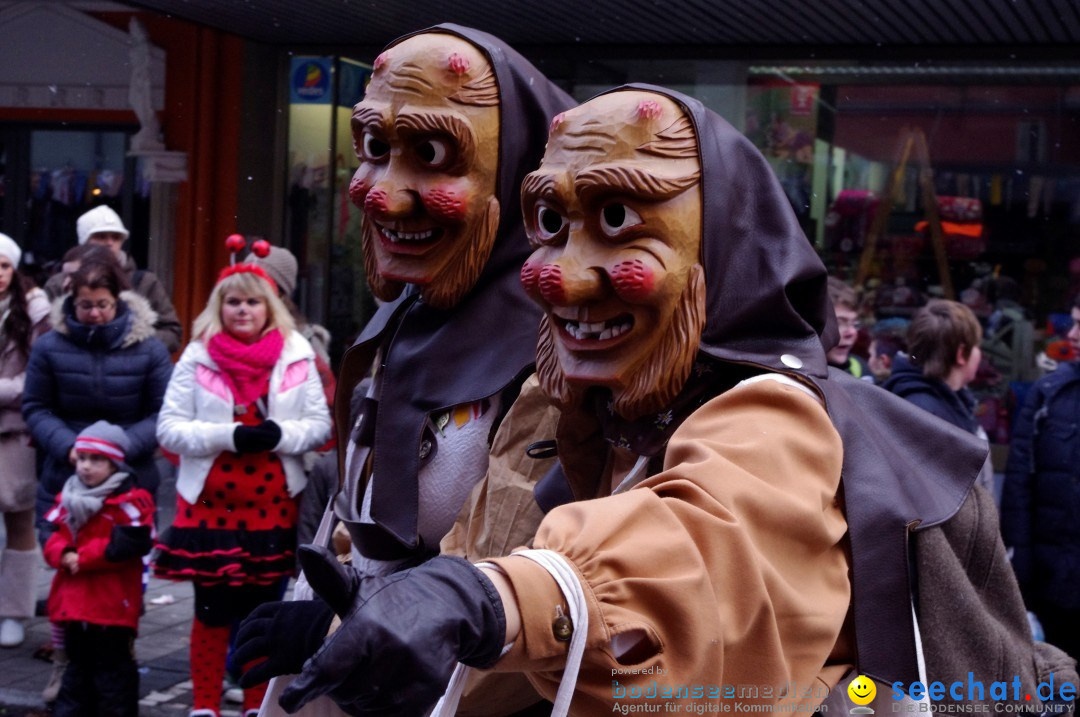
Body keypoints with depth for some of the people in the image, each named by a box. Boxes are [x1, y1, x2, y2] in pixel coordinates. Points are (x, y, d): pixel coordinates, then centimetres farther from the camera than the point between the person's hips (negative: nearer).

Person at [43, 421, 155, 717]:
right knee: (78, 662, 20)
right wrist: (63, 554, -14)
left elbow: (127, 545, -22)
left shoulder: (129, 502, -13)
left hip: (111, 605, -7)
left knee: (112, 665, 1)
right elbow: (55, 538, 10)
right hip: (73, 602, 7)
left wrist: (84, 557, -18)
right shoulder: (70, 498, 12)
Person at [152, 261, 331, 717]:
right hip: (210, 502, -1)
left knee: (264, 613, 11)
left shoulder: (296, 355, 3)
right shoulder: (198, 356, 0)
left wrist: (280, 435, -16)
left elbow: (321, 424, 4)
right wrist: (229, 436, -17)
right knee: (212, 611, 6)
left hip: (273, 503, 1)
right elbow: (169, 428, -4)